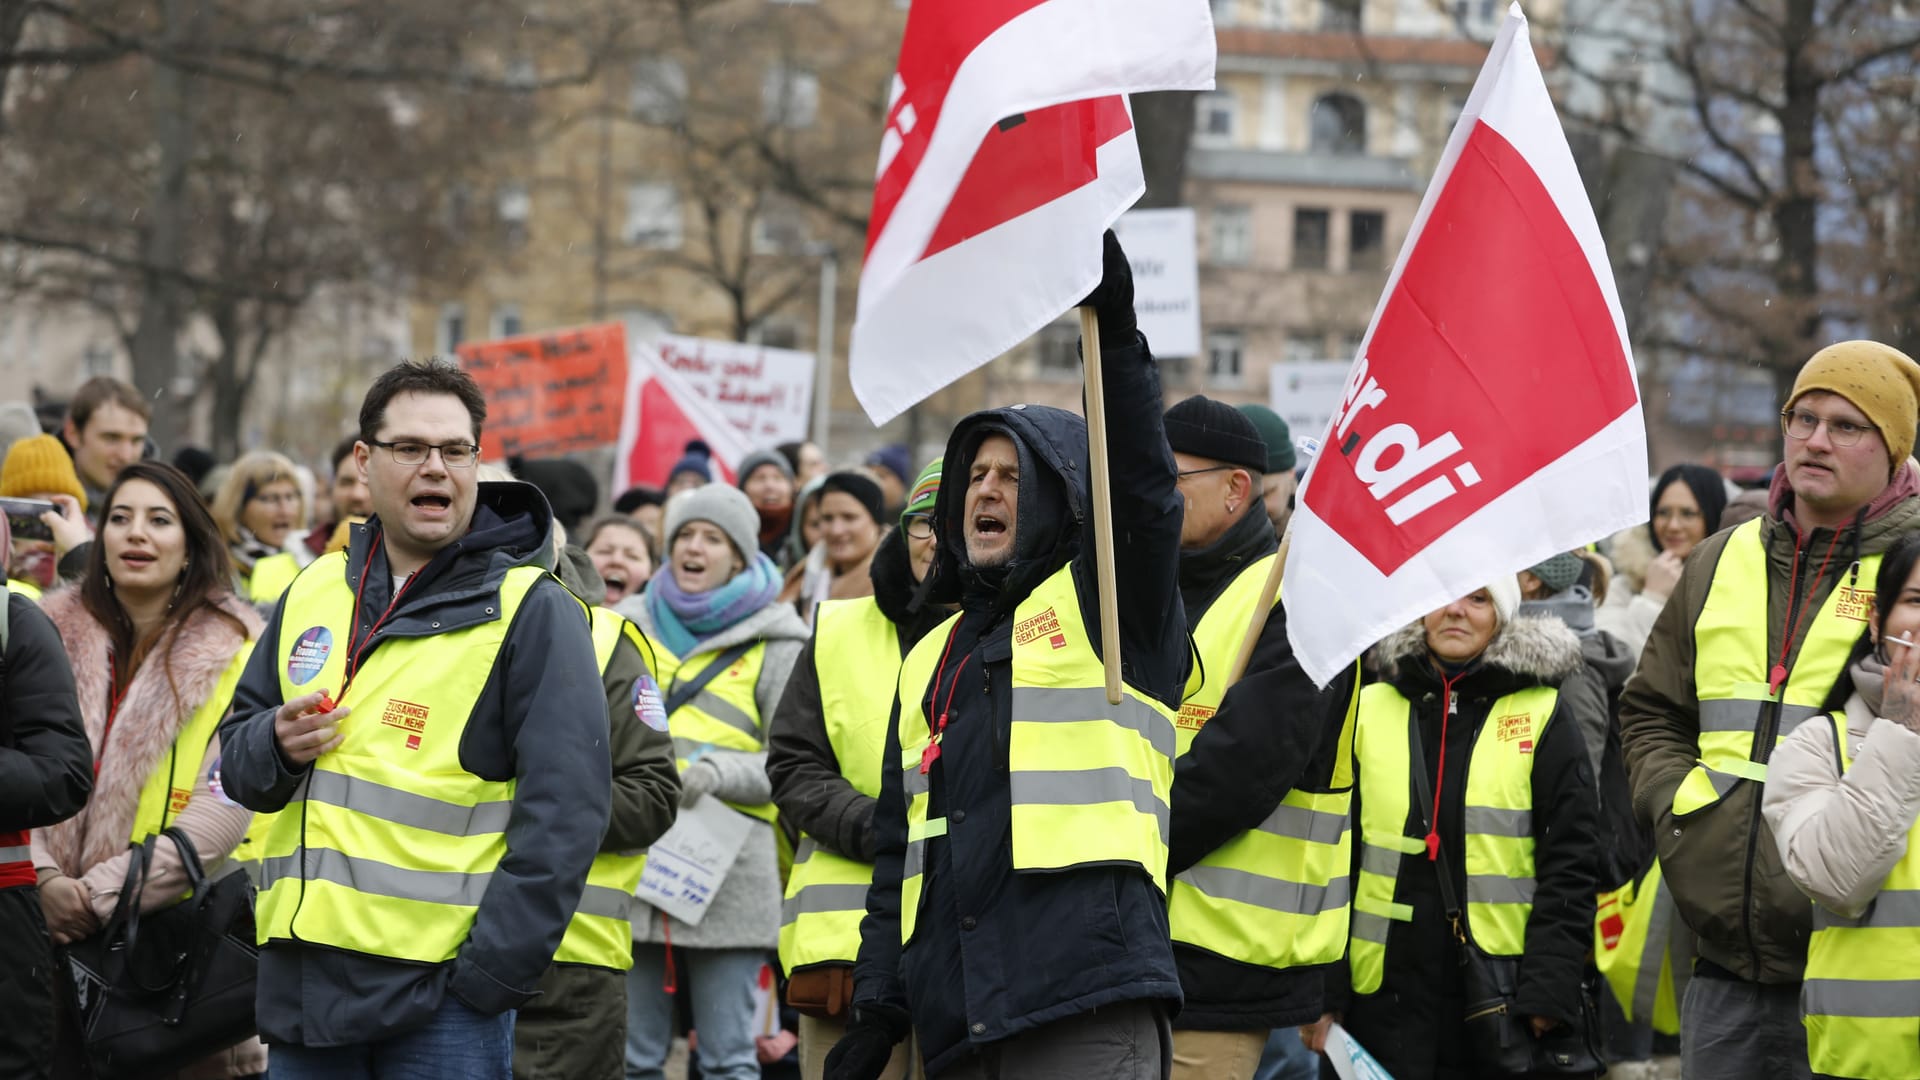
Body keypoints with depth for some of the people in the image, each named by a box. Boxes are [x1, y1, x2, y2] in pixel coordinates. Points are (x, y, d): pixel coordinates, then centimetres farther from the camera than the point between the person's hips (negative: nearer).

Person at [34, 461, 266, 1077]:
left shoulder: (232, 650, -3)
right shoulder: (57, 635, 7)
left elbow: (225, 806, -11)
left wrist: (102, 893, -15)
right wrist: (43, 880, -15)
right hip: (55, 931, 3)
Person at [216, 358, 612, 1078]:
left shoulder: (532, 608, -4)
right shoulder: (315, 591, 14)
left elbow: (565, 810, -10)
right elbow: (238, 761, 20)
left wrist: (492, 973, -16)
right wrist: (277, 745, -4)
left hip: (441, 989, -5)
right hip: (301, 979, 5)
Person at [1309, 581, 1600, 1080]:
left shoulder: (1542, 716, 3)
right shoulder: (1369, 711, 9)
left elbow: (1569, 867, -1)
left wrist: (1548, 992, -11)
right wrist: (1322, 993, 3)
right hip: (1383, 997, 2)